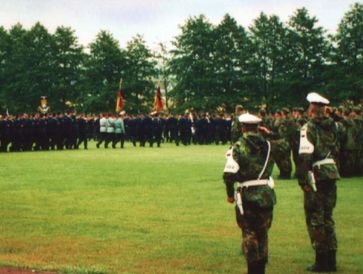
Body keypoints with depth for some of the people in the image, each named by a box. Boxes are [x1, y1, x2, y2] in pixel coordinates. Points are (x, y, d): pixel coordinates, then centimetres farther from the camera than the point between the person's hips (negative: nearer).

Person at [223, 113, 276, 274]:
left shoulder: (238, 147, -9)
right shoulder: (267, 145, 5)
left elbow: (229, 174, -13)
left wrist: (230, 194, -2)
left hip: (247, 195, -4)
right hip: (266, 194, 4)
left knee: (249, 233, 7)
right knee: (262, 232, 15)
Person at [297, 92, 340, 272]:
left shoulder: (309, 127, -12)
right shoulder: (333, 126, 9)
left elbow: (305, 156, -18)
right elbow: (336, 151, 15)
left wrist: (302, 180, -14)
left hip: (316, 176, -7)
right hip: (332, 174, 7)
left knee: (315, 219, 1)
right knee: (327, 218, 15)